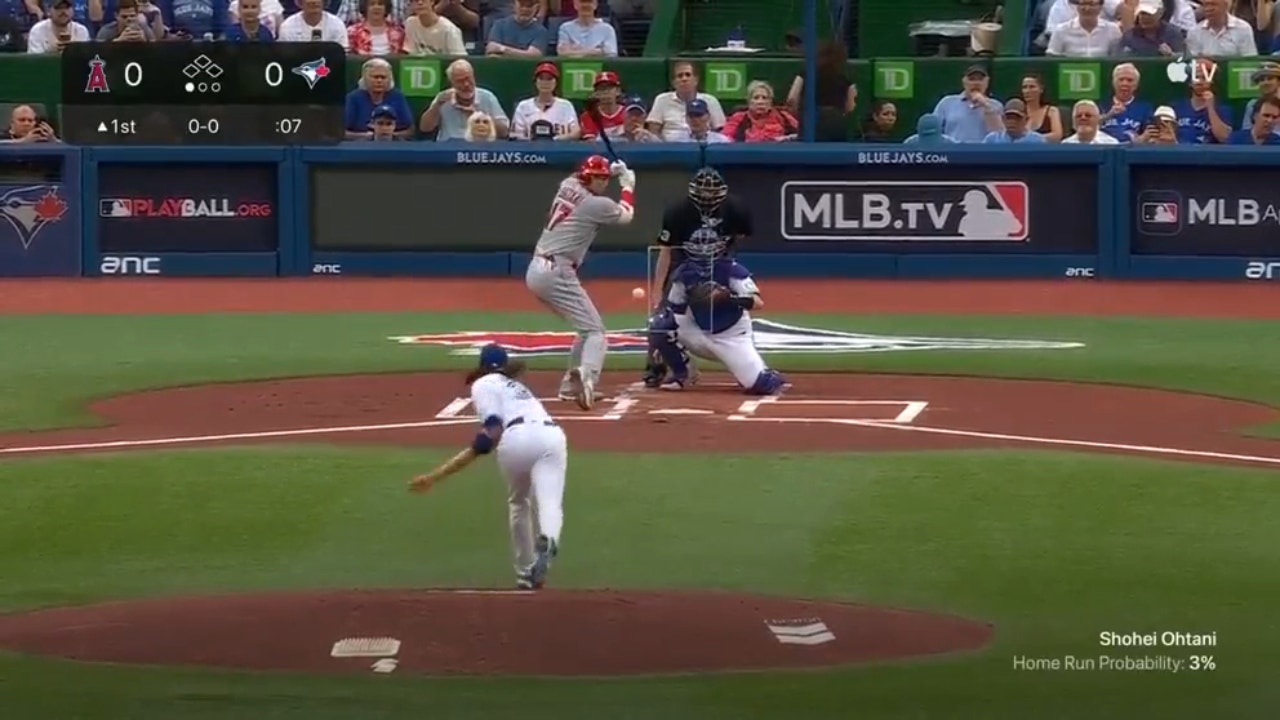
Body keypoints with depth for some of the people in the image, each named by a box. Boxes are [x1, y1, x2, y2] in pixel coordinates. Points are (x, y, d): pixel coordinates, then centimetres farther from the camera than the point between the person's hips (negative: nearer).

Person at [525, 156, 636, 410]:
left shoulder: (567, 187, 12)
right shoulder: (596, 204, -9)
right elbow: (626, 215, 10)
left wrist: (612, 171, 29)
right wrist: (628, 185, 24)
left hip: (536, 271, 9)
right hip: (556, 274, -9)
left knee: (588, 328, 22)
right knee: (595, 331, -10)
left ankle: (570, 385, 24)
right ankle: (586, 379, -37)